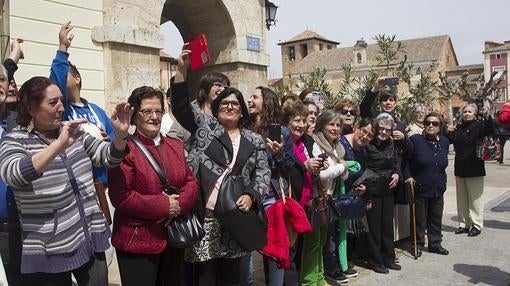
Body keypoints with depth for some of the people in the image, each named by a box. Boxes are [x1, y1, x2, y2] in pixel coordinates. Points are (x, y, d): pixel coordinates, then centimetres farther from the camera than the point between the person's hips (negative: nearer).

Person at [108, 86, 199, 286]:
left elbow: (191, 182, 5)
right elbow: (120, 197, -20)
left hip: (174, 239, 7)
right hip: (137, 241, -6)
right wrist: (164, 205, -19)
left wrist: (179, 205, -15)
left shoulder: (176, 146, 10)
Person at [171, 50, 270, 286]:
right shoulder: (205, 127, 11)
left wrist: (250, 195, -9)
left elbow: (263, 173, 8)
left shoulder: (255, 141, 13)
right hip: (204, 214, -2)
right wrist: (181, 71, -8)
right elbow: (181, 107, 1)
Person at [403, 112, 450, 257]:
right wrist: (408, 176, -15)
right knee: (419, 219, 6)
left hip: (438, 189, 5)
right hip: (420, 188, -5)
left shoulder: (444, 142, 5)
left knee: (436, 218, 15)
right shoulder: (415, 140, -12)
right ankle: (418, 244, 21)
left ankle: (435, 244, 30)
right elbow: (406, 161, -6)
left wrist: (442, 181, 16)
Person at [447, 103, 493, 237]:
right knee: (461, 198, 13)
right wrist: (448, 132, 2)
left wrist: (488, 117, -37)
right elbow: (450, 142, 18)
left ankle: (476, 225, 11)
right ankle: (464, 224, 24)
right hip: (460, 167, 7)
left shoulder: (480, 125, -8)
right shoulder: (458, 128, 10)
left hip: (474, 168, -6)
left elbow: (491, 132, -27)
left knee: (475, 198, 2)